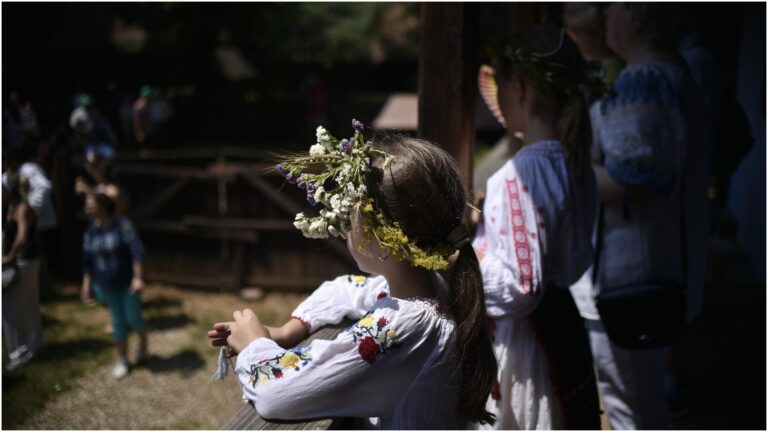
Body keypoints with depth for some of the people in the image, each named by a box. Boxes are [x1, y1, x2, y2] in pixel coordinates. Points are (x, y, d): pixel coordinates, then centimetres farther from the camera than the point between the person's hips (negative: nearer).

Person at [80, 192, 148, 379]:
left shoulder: (123, 224, -16)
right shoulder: (90, 231, -2)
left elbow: (136, 250, -20)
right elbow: (87, 260, 4)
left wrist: (137, 277, -26)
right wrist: (86, 285, 2)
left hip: (128, 281, -3)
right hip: (106, 284, 3)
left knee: (132, 317, 1)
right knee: (118, 320, 9)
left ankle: (143, 339, 35)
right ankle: (122, 360, 22)